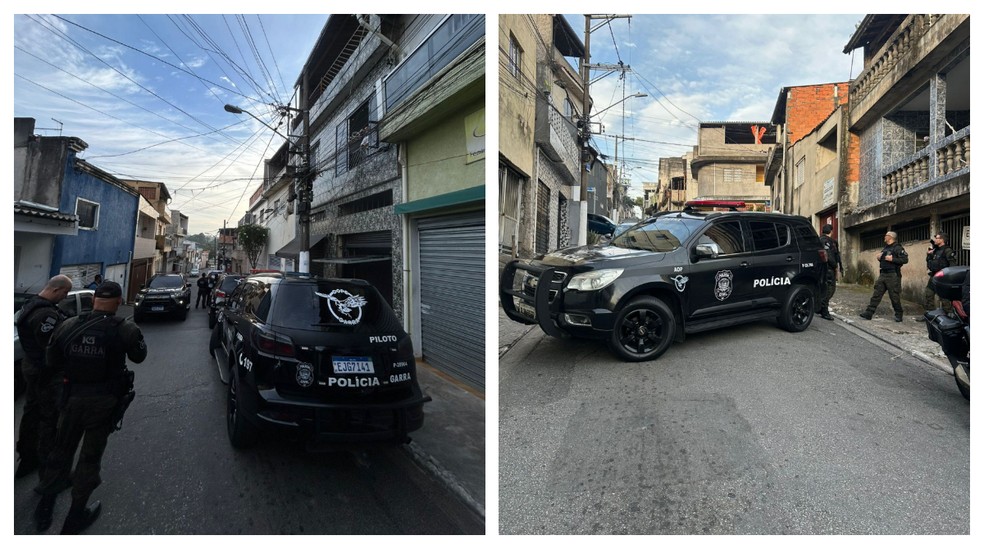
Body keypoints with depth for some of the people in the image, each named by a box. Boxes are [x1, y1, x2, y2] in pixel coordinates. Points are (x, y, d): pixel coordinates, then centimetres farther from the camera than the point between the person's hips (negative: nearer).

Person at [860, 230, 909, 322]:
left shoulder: (897, 247, -8)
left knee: (894, 296, 1)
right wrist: (879, 258, 9)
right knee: (876, 294, 1)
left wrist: (892, 259, -22)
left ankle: (898, 315, 15)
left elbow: (905, 259, -16)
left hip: (893, 275, -7)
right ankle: (869, 313, -2)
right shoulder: (885, 248, 16)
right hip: (882, 274, 7)